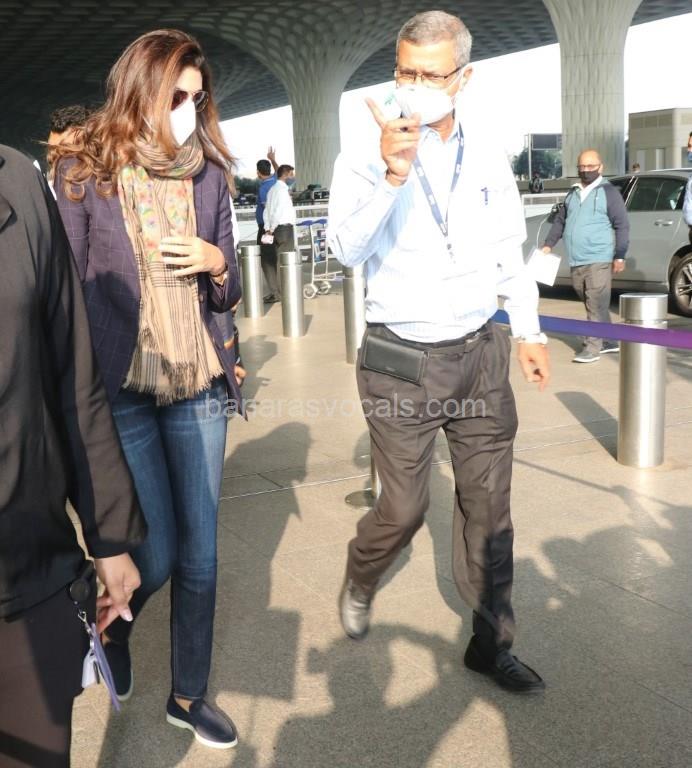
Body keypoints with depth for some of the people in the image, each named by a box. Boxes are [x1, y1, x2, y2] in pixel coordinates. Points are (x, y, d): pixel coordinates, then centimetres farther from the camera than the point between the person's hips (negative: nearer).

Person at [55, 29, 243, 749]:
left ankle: (188, 695, 30)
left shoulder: (208, 171, 6)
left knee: (199, 555, 9)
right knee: (155, 558, 1)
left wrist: (215, 265, -9)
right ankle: (111, 620, 37)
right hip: (120, 390, -3)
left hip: (199, 386, 4)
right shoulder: (85, 170, -5)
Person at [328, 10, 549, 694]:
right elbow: (346, 247, -24)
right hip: (401, 361, -4)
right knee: (403, 511, 6)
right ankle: (358, 582, 39)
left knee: (488, 508, 10)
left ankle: (491, 644, 27)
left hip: (480, 353, 4)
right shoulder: (365, 155, -9)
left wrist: (528, 330, 15)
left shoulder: (486, 151, 3)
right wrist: (390, 176, -39)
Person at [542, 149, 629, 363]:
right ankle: (609, 341, 24)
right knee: (593, 305, 13)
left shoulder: (609, 192, -2)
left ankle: (592, 347, -7)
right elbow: (560, 221, 24)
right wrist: (548, 244, 14)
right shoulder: (573, 193, 18)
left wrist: (620, 256, -11)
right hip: (576, 262, 7)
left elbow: (622, 225, -5)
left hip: (599, 260, -7)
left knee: (596, 305, -8)